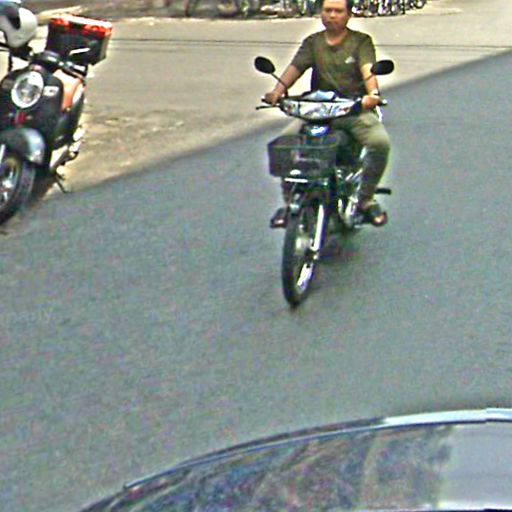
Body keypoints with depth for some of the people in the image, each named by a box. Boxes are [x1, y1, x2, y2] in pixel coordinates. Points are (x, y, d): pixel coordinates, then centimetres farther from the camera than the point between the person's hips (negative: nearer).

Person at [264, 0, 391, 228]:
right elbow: (295, 67, -1)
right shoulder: (312, 42, 16)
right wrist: (278, 91, -22)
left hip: (356, 109, -2)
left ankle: (366, 199, -9)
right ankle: (289, 202, -4)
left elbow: (368, 69, -11)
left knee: (380, 142, -29)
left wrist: (373, 93, -34)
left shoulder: (361, 41, 7)